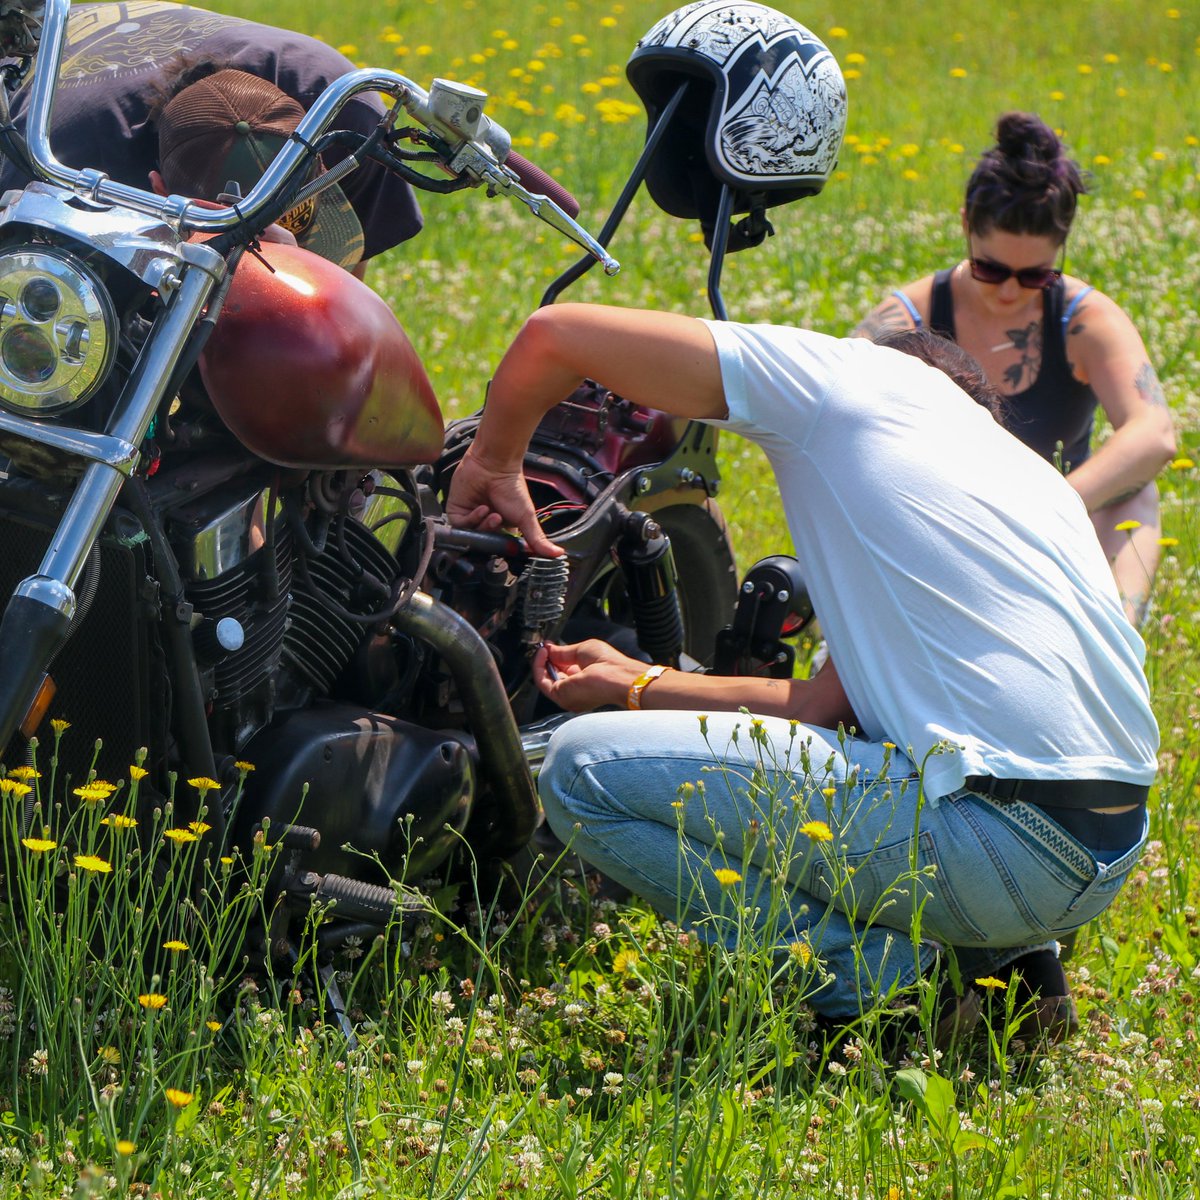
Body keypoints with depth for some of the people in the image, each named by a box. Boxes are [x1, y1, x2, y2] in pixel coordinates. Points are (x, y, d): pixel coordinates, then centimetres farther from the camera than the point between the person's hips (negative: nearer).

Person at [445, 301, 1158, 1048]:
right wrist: (636, 684, 34)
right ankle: (1003, 960, 13)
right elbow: (827, 704, 24)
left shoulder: (850, 376, 5)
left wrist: (494, 463, 22)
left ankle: (879, 980, -6)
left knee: (583, 769, -4)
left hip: (998, 837, -8)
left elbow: (555, 332, 4)